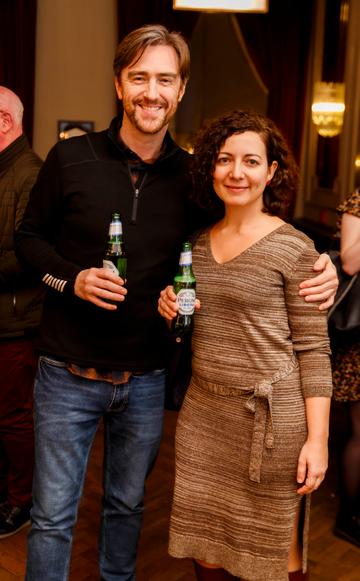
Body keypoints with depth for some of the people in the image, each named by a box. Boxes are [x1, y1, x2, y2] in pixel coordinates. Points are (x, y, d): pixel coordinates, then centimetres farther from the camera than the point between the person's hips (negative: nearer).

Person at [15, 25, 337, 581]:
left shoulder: (191, 175, -2)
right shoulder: (71, 158, -6)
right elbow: (29, 236, 4)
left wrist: (318, 268, -10)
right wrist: (71, 278, -17)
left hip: (146, 379, 2)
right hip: (69, 374, -2)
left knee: (128, 504, 22)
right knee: (53, 514, 9)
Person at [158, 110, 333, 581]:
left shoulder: (293, 248, -8)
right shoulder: (198, 243, 9)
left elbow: (313, 348, -8)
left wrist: (317, 438, -13)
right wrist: (172, 309, -1)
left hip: (271, 419, -5)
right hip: (201, 414, 5)